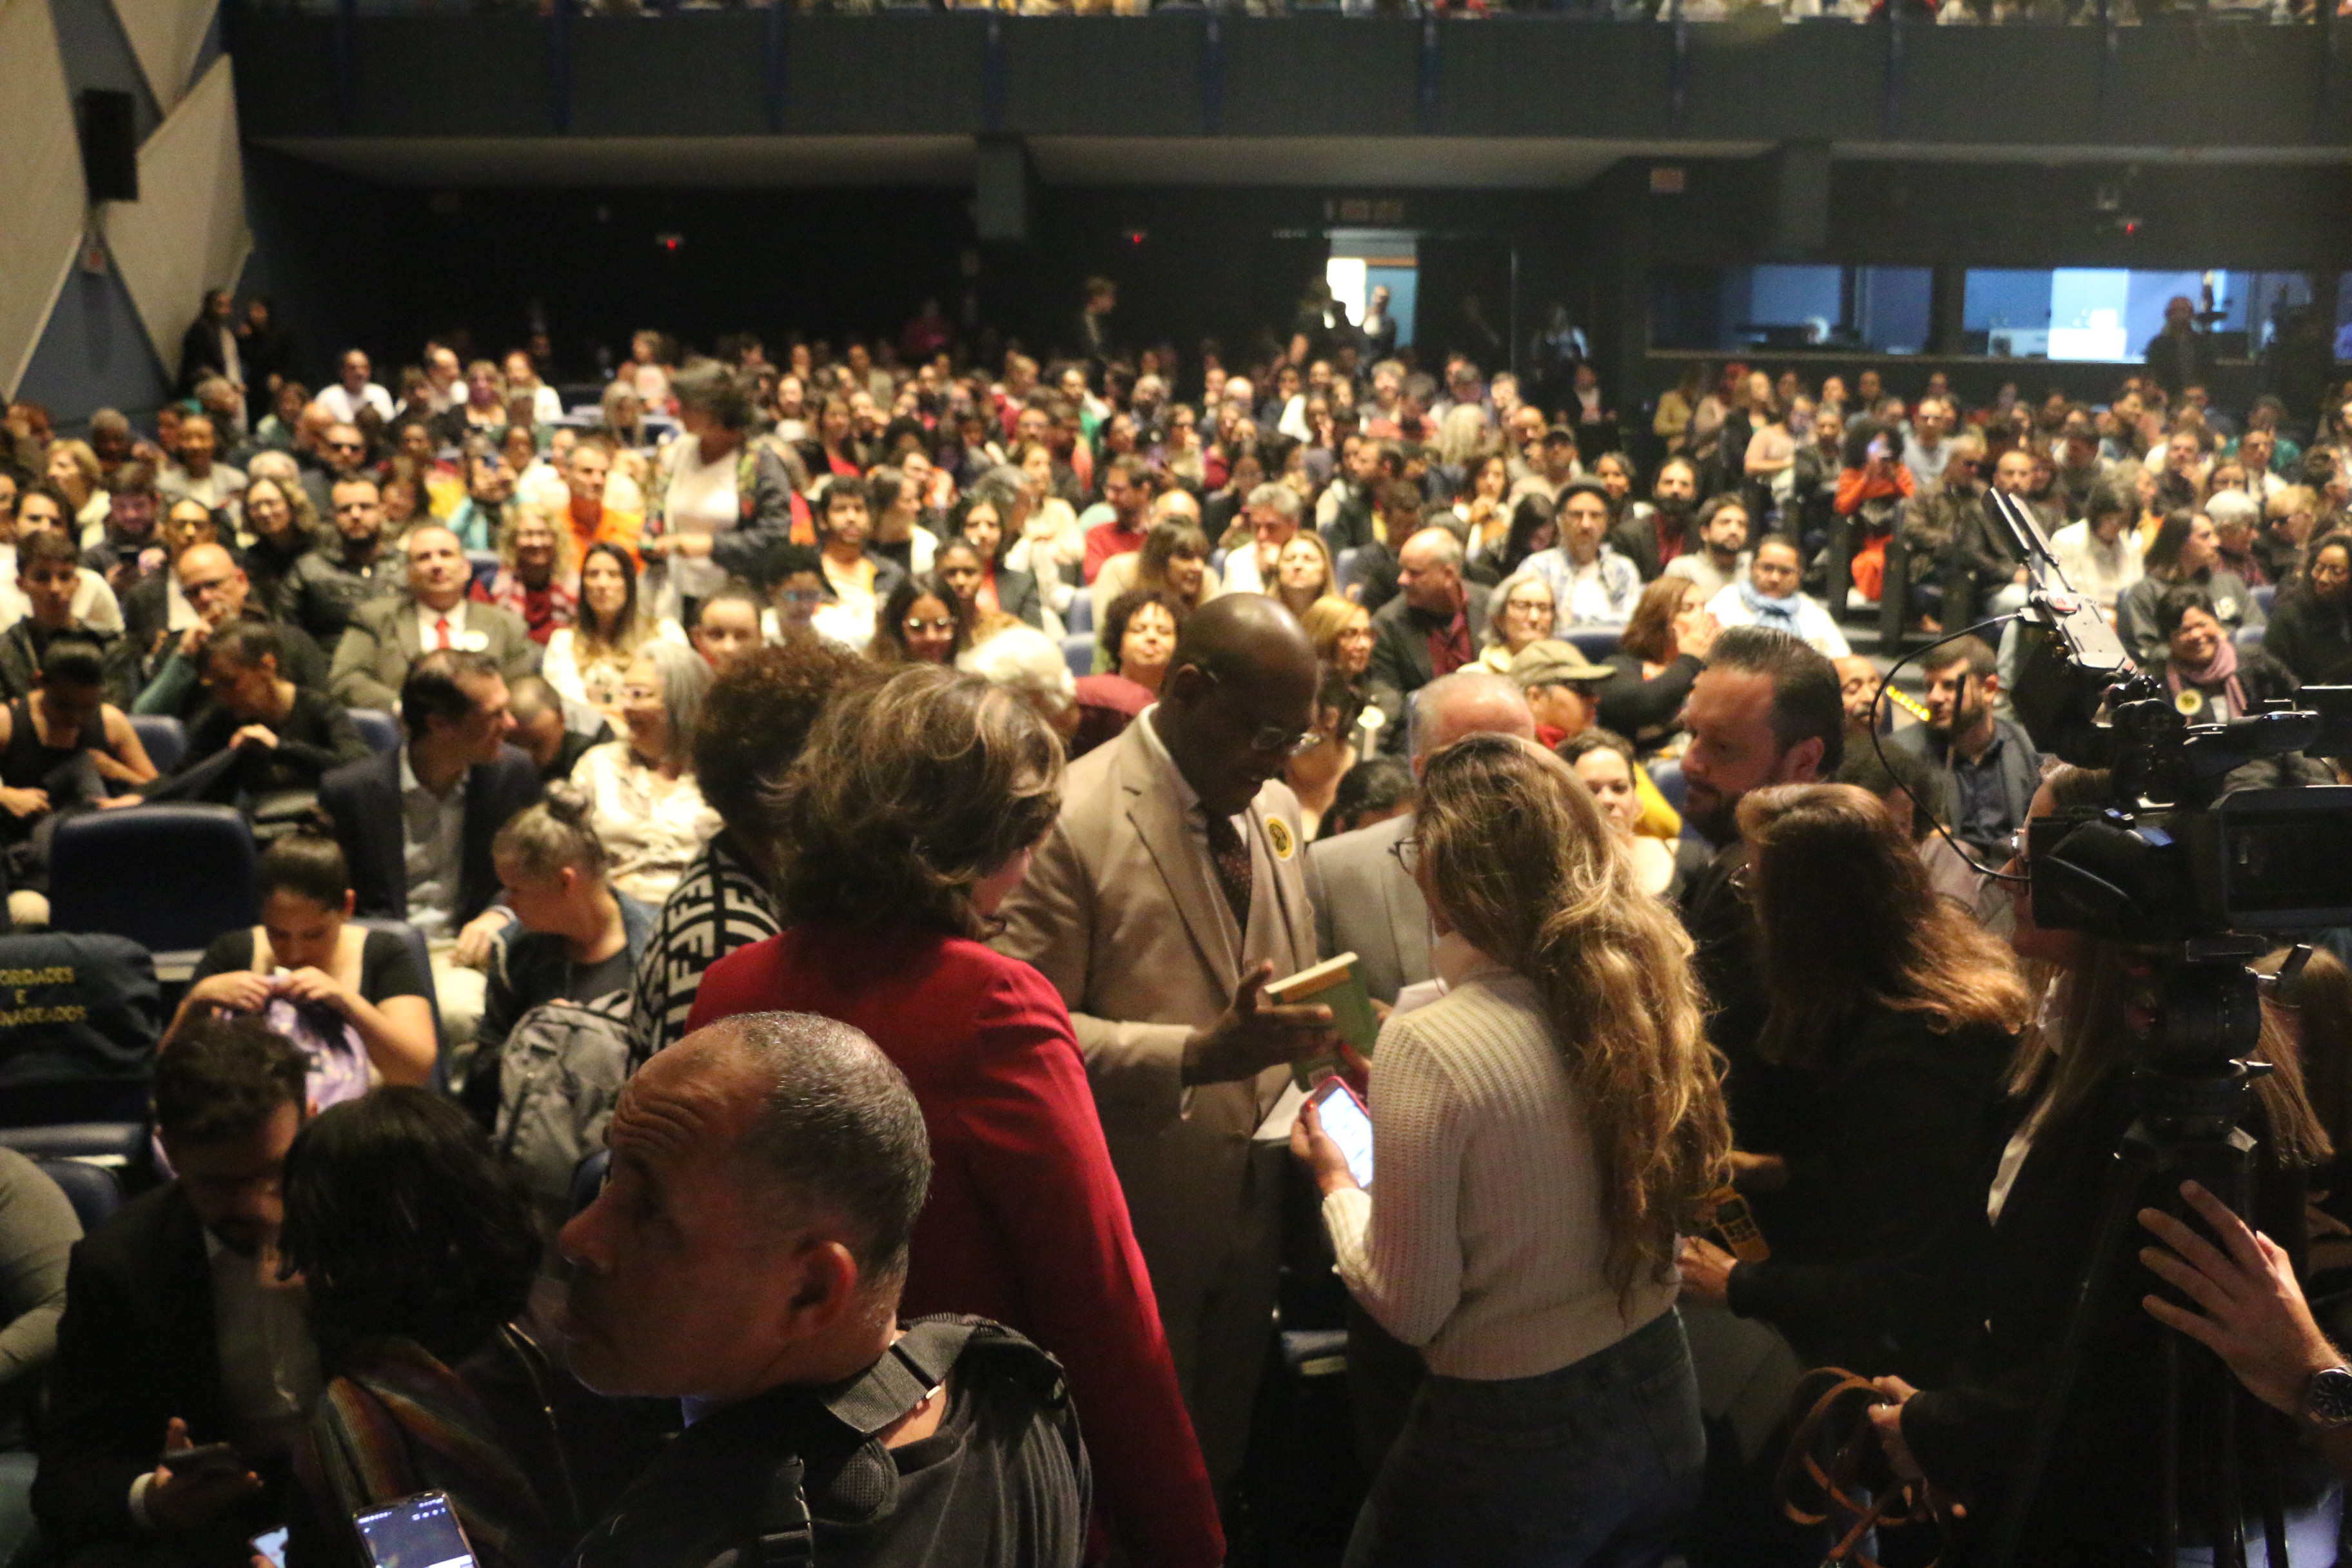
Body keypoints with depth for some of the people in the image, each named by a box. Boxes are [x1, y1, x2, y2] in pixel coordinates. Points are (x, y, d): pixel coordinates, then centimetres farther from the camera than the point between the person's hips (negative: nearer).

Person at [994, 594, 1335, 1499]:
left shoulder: (1275, 809, 5)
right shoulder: (1074, 820, -18)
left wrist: (1304, 1040, -5)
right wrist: (1195, 1055, -30)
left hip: (1254, 1210, 6)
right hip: (1140, 1218, -6)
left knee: (1224, 1460, 21)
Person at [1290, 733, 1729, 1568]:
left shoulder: (1427, 1046, -24)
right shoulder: (1639, 990, -6)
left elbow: (1410, 1308, -16)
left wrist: (1336, 1182, 0)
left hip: (1514, 1438, -5)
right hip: (1663, 1409, 6)